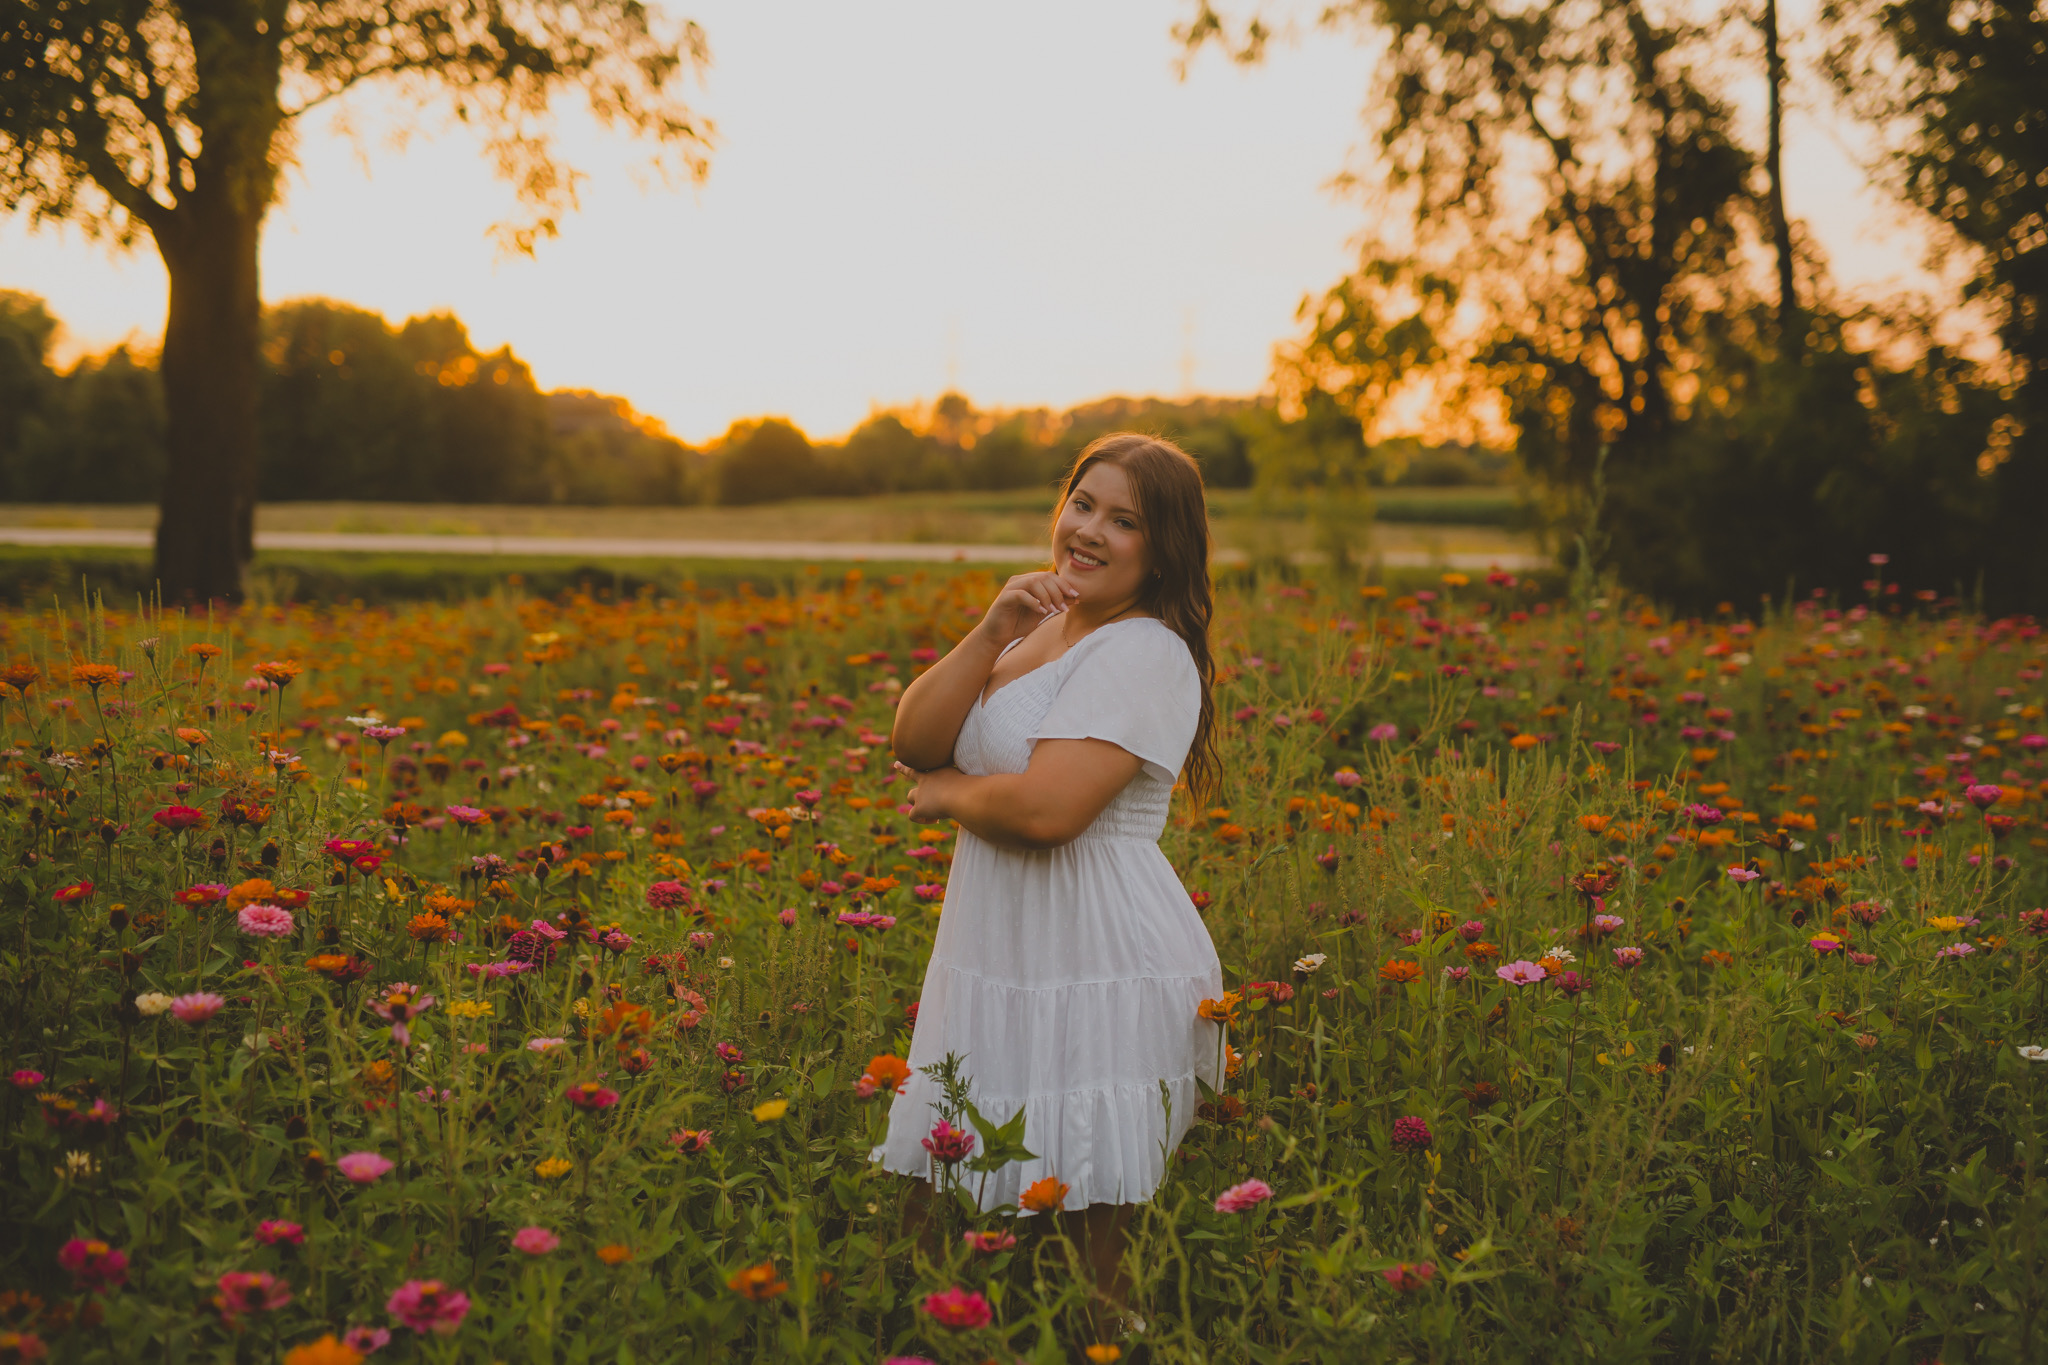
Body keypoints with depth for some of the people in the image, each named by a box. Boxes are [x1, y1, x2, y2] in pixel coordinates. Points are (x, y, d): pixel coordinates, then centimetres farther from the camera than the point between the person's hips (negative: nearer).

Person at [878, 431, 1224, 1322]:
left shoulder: (1145, 654, -13)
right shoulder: (1038, 628, 14)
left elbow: (1046, 809, -24)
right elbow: (913, 741, 4)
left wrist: (946, 792, -5)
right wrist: (991, 635, -9)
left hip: (1104, 976, -8)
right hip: (999, 964, 8)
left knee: (1096, 1231, -1)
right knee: (955, 1207, 11)